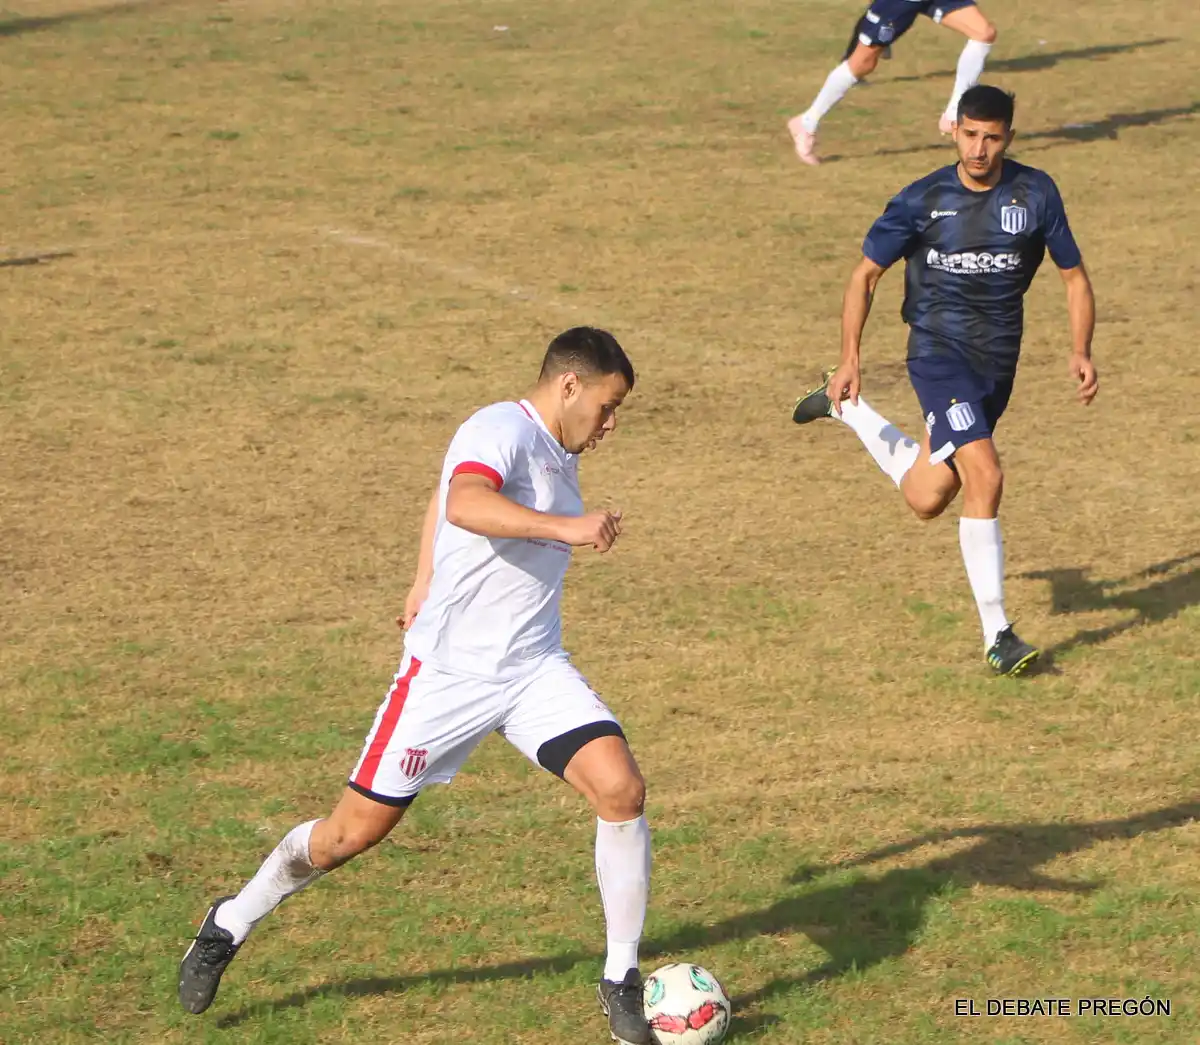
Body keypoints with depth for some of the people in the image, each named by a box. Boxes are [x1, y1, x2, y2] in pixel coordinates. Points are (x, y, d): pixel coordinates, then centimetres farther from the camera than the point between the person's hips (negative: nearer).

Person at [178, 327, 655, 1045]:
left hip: (534, 670, 7)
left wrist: (427, 582, 34)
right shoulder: (501, 430, -16)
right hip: (449, 671, -7)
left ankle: (622, 982, -1)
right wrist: (564, 527, -48)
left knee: (622, 790, -14)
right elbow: (463, 504, -39)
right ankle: (230, 926, 27)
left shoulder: (556, 455, 12)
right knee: (357, 830, 2)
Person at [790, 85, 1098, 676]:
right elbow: (865, 275, 2)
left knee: (927, 500, 13)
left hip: (998, 359, 4)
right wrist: (850, 359, -6)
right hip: (939, 350, -4)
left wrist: (1081, 351, -10)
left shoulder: (1035, 194, -4)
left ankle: (846, 409, 39)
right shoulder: (921, 201, -9)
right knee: (985, 475, -24)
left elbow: (1074, 276, 4)